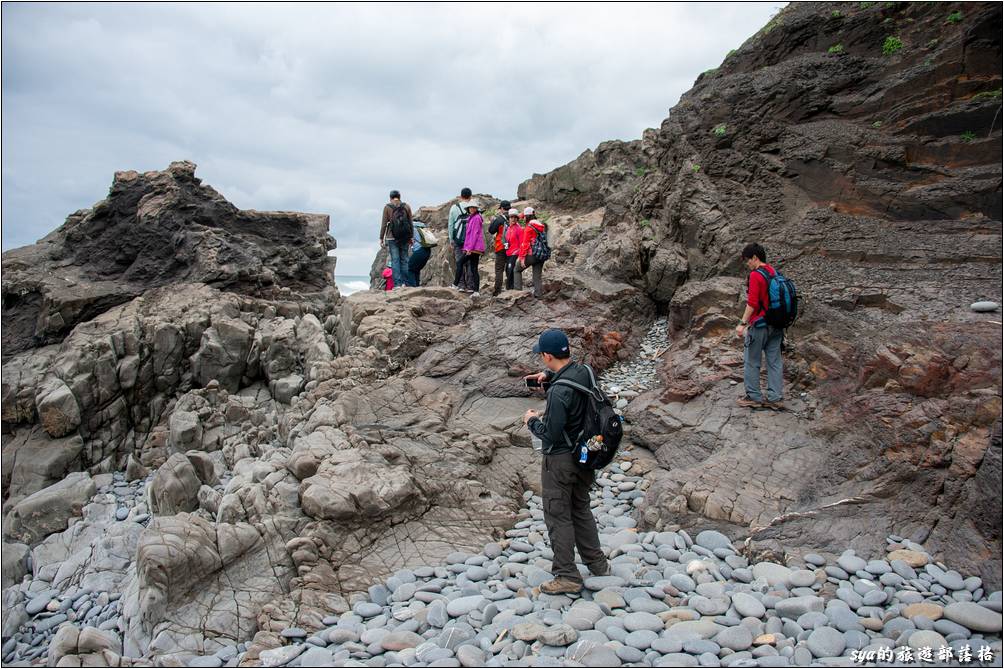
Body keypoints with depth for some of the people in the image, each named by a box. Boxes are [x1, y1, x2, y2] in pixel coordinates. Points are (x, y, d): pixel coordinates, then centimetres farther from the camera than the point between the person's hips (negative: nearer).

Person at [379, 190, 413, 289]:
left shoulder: (387, 207, 0)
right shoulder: (406, 206, 5)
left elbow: (384, 224, -1)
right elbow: (410, 223, 7)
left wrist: (381, 238, 4)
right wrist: (411, 237, 13)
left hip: (392, 237, -2)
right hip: (405, 237, 2)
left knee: (395, 260, -2)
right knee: (404, 259, 8)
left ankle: (397, 284, -7)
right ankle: (404, 282, 7)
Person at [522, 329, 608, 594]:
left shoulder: (559, 392, -29)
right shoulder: (584, 371, -5)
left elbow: (551, 434, -24)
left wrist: (532, 420, -7)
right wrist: (548, 376, 6)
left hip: (560, 460, -8)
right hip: (582, 455, 8)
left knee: (558, 517, 6)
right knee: (581, 510, 22)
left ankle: (567, 576, 16)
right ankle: (597, 565, 34)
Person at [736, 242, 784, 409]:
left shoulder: (756, 275, -15)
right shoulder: (775, 273, 10)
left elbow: (752, 303, -21)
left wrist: (743, 323, -18)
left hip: (760, 325, -8)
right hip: (776, 325, 8)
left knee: (751, 362, 4)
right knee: (774, 362, 9)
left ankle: (754, 397, 8)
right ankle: (774, 398, 13)